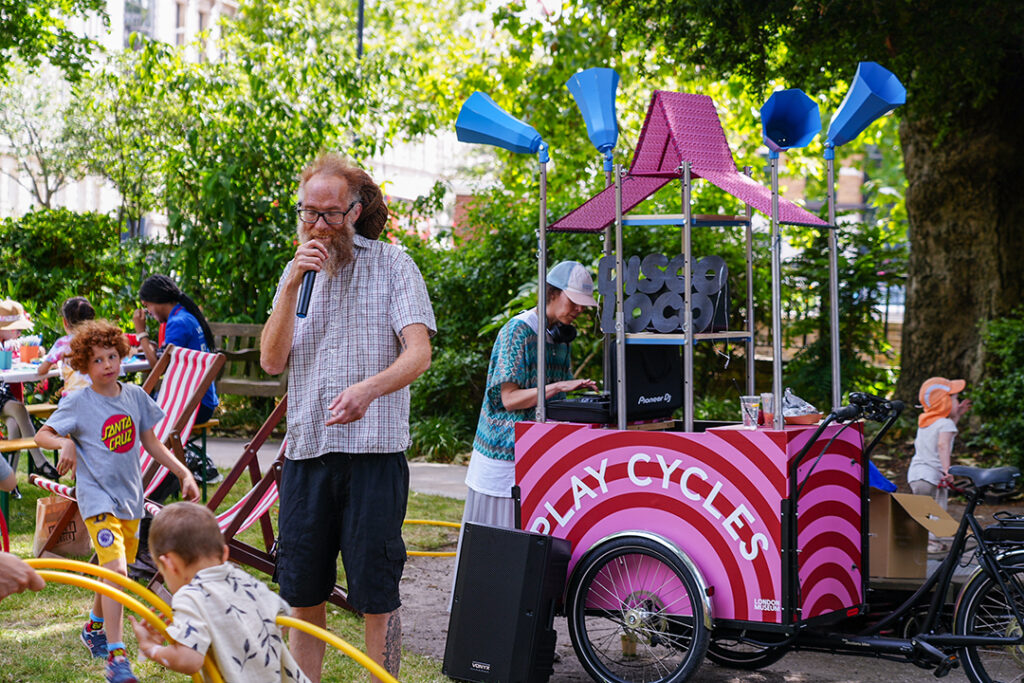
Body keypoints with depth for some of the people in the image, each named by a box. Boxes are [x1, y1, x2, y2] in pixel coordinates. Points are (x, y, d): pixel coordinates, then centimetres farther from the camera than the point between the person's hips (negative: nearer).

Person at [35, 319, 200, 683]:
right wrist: (65, 442, -23)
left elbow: (152, 444, 11)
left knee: (115, 572, 18)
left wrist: (184, 473, 7)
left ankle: (94, 627, 43)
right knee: (116, 571, -19)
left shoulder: (134, 396, 4)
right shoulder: (78, 404, -8)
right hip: (98, 498, -6)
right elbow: (42, 434, -2)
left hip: (130, 496, 6)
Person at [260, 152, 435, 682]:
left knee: (376, 595, -2)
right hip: (306, 450, 4)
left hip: (374, 452, -4)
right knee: (302, 594, 9)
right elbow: (272, 361, 4)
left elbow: (418, 352, -12)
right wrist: (293, 283, -7)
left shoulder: (393, 265, 0)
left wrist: (369, 388, -31)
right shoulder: (298, 272, 14)